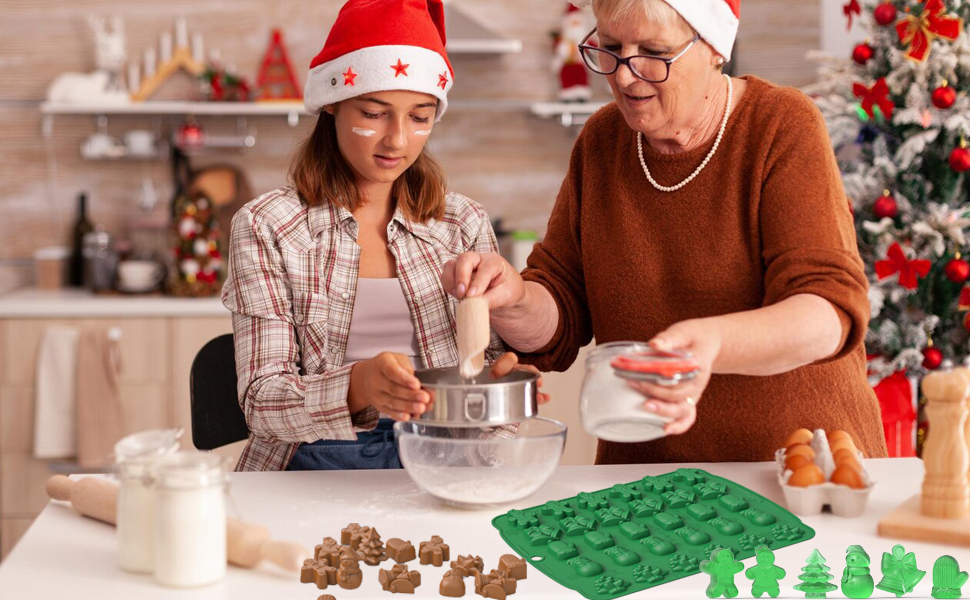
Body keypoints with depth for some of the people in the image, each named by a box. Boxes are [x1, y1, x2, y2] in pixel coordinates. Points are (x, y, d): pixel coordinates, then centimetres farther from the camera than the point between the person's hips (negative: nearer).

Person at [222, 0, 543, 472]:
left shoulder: (463, 225, 11)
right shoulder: (265, 228, 0)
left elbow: (490, 354, 11)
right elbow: (262, 401, -7)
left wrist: (501, 377, -14)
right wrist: (358, 386, -28)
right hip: (316, 465, -2)